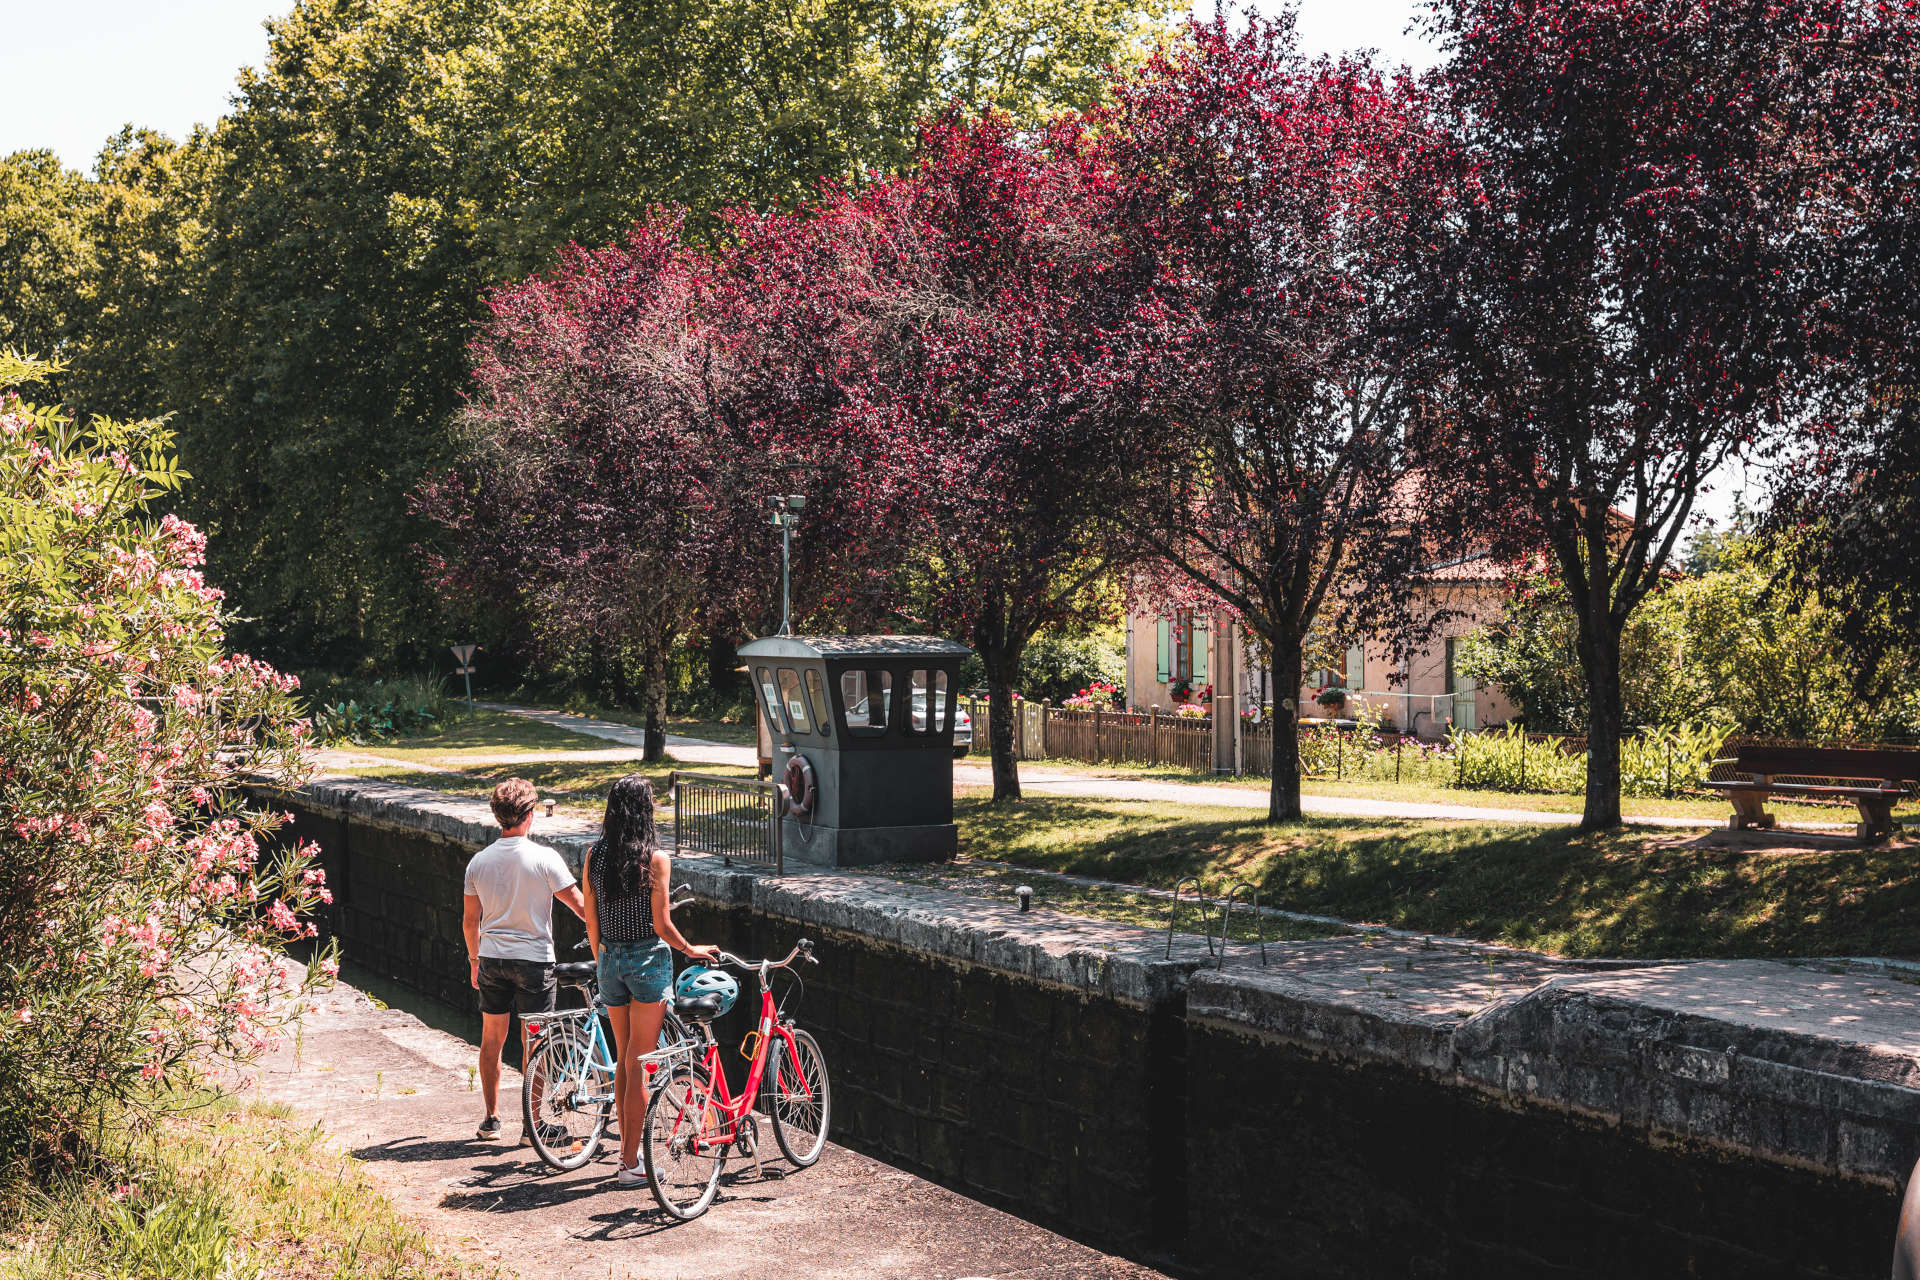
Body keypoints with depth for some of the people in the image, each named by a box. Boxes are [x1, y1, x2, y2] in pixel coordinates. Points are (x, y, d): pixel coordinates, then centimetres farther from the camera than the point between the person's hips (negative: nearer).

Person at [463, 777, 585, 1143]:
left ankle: (491, 1119, 21)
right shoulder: (544, 858, -13)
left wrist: (475, 961, 22)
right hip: (533, 960, -4)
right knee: (533, 1042, 4)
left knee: (492, 1038, 15)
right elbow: (581, 907, -13)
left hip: (492, 959, 4)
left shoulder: (479, 861, 1)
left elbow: (471, 920, 9)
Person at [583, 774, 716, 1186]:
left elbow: (591, 924, 6)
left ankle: (627, 1150, 25)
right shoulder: (655, 858, -13)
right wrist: (693, 950, 6)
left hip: (611, 962, 5)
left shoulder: (594, 856, 1)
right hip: (648, 960, -5)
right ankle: (631, 1163, 3)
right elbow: (662, 925, -12)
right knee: (639, 1064, 0)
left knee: (624, 1059, 17)